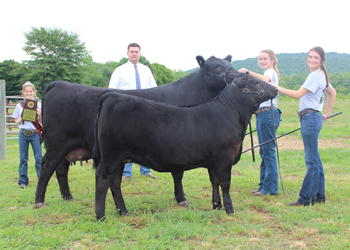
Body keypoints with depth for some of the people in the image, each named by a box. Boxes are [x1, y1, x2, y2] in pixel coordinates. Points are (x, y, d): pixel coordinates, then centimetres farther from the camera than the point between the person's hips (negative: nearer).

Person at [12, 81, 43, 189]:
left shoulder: (39, 105, 2)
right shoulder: (19, 105, 6)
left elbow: (42, 121, 3)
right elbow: (16, 121, 11)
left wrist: (40, 114, -16)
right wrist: (21, 119, -10)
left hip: (35, 134, -1)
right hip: (23, 134, 1)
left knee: (39, 158, -3)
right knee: (23, 158, 5)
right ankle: (23, 181, 14)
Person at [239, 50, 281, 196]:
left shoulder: (271, 72, -8)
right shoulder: (268, 73, 23)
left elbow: (265, 79, -32)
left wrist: (248, 72, -41)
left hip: (268, 114, -10)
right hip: (261, 114, 10)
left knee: (269, 151, -9)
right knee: (263, 151, 12)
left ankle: (271, 187, -6)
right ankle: (264, 185, 18)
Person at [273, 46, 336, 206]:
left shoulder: (316, 76, -12)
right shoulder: (320, 75, 19)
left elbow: (298, 94, -18)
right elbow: (332, 92, 29)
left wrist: (278, 88, -16)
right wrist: (327, 113, 24)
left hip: (311, 118, -11)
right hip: (310, 118, 11)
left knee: (311, 160, -7)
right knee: (315, 159, 12)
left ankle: (306, 198, -4)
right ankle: (319, 195, 19)